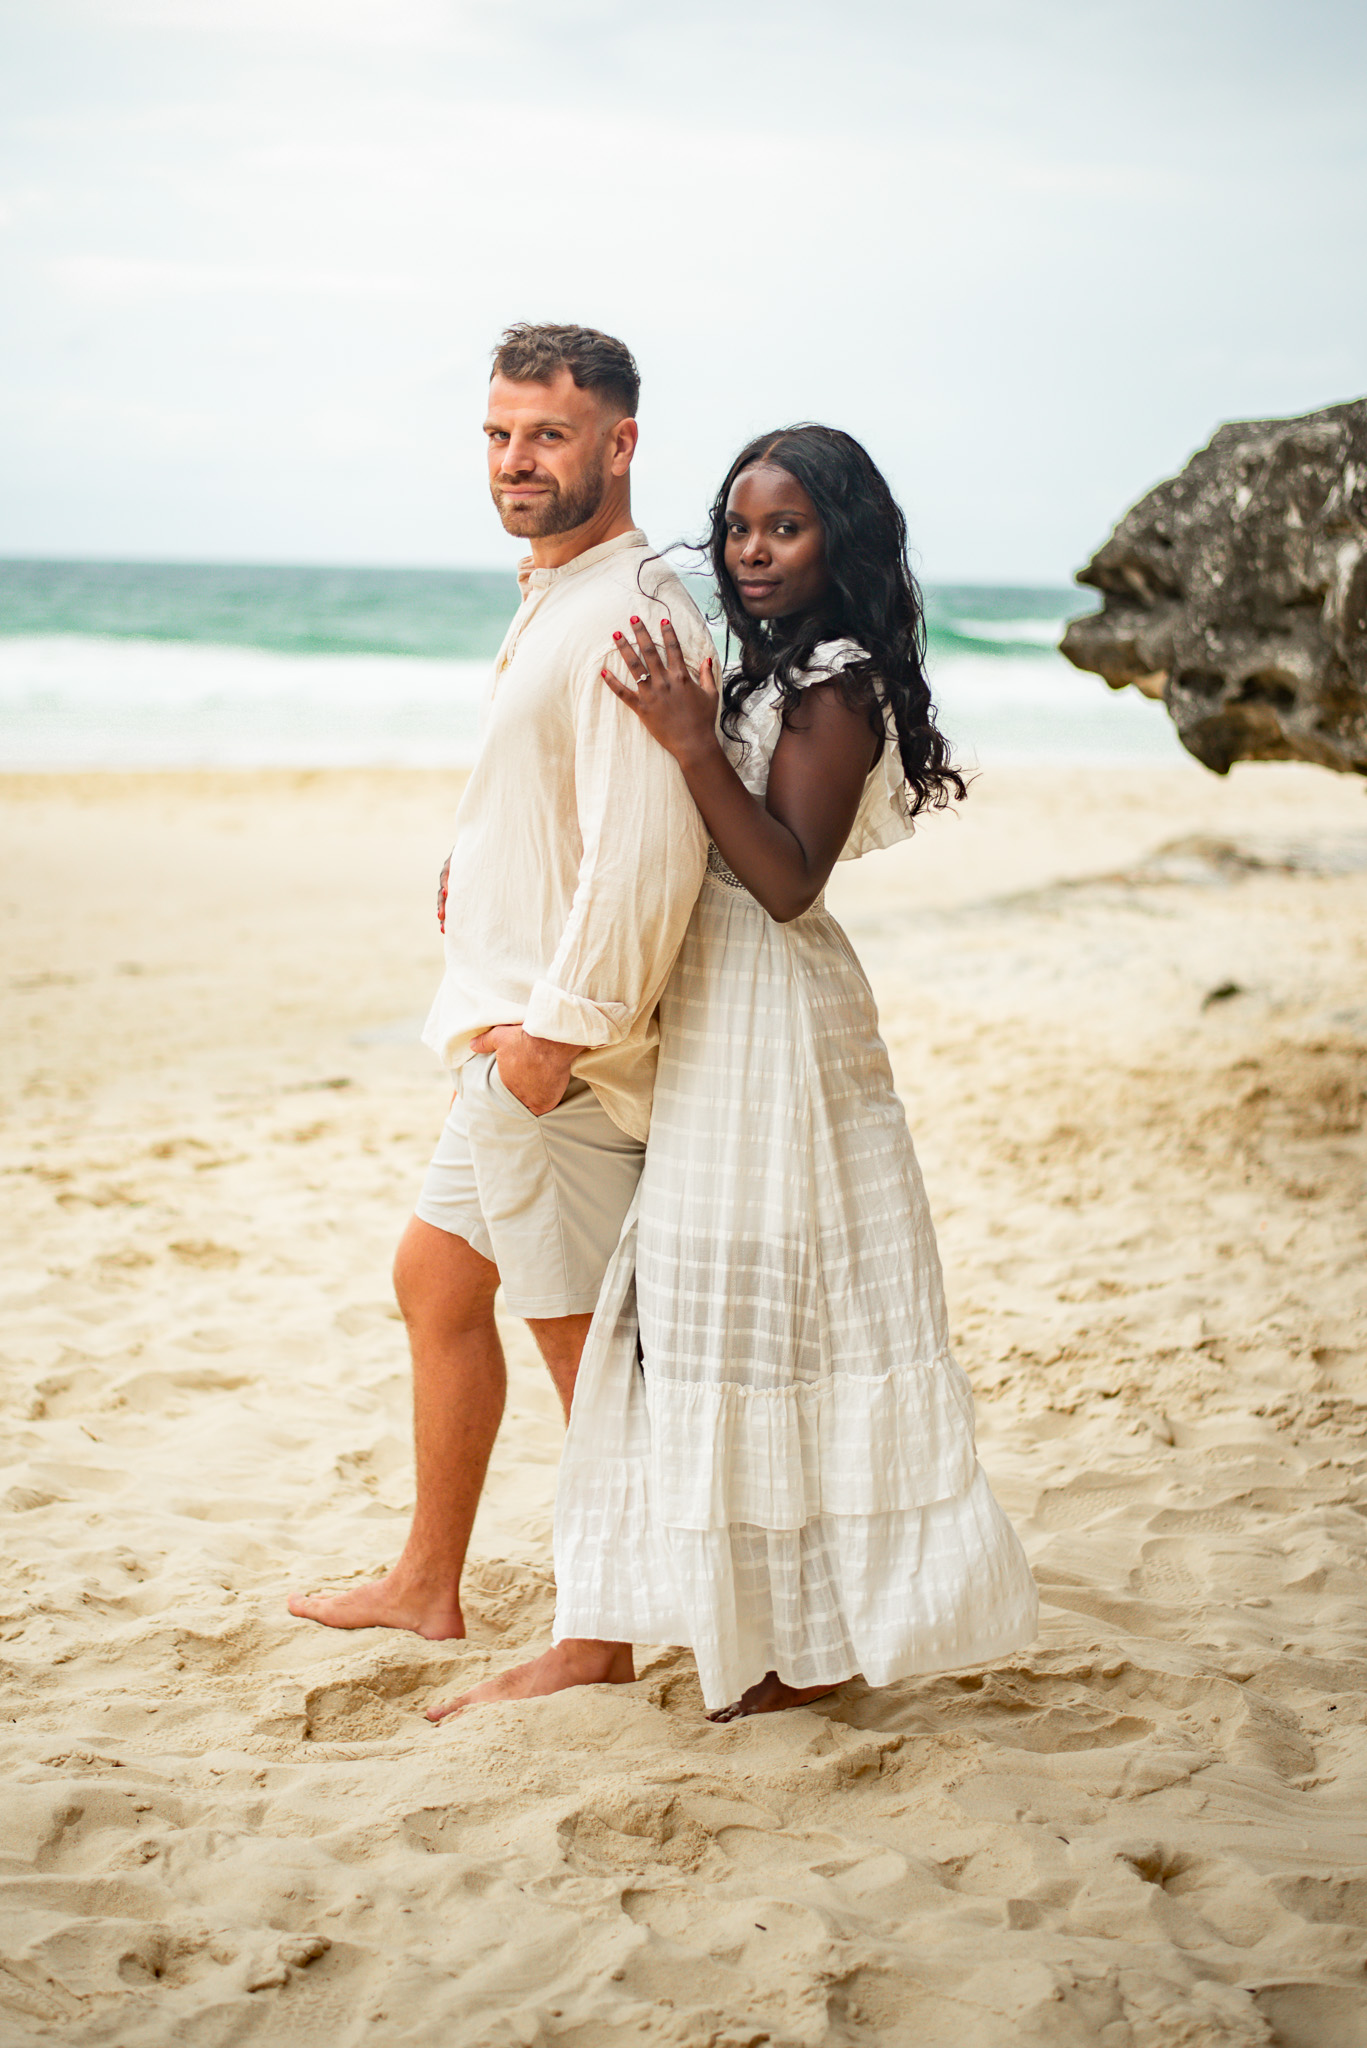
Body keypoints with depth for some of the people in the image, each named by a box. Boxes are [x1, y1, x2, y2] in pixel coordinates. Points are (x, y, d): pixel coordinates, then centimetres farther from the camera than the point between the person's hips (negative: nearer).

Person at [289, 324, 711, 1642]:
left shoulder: (628, 617, -20)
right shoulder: (553, 601, 14)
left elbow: (650, 853, -28)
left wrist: (552, 1031, -25)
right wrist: (482, 870, 15)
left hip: (561, 1050, -11)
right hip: (512, 1039, 11)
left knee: (583, 1343, 0)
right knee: (434, 1283, 20)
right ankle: (426, 1585, 34)